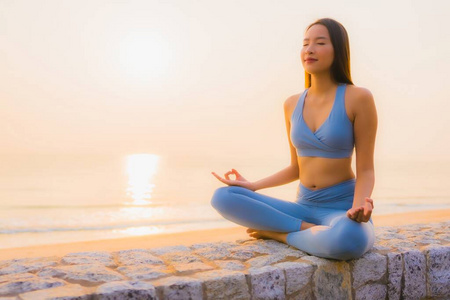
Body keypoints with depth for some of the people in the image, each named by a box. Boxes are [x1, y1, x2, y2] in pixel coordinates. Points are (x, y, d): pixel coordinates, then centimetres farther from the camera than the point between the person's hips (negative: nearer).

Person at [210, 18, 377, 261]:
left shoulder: (358, 98, -9)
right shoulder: (292, 104, 6)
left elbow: (366, 170, -8)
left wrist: (359, 206, -28)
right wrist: (252, 186, 4)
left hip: (342, 211, -4)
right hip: (303, 208, 5)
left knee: (349, 240, -43)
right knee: (222, 198, -14)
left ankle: (278, 233, -14)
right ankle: (310, 231, -14)